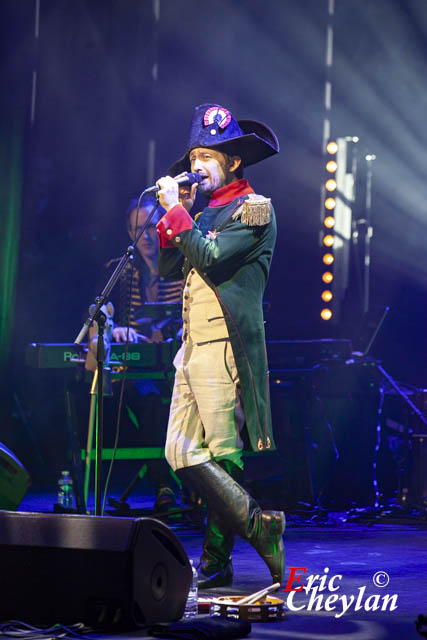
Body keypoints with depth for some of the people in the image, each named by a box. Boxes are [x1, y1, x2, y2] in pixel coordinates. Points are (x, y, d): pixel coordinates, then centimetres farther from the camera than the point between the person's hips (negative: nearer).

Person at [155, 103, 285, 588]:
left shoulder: (253, 208, -3)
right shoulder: (206, 212, 22)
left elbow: (210, 257, -17)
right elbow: (169, 269, 16)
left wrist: (176, 211, -10)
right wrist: (172, 213, 7)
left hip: (224, 347, -9)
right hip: (193, 348, 9)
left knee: (221, 457, -9)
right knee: (181, 453, 3)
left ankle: (216, 562, -5)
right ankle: (257, 526, 8)